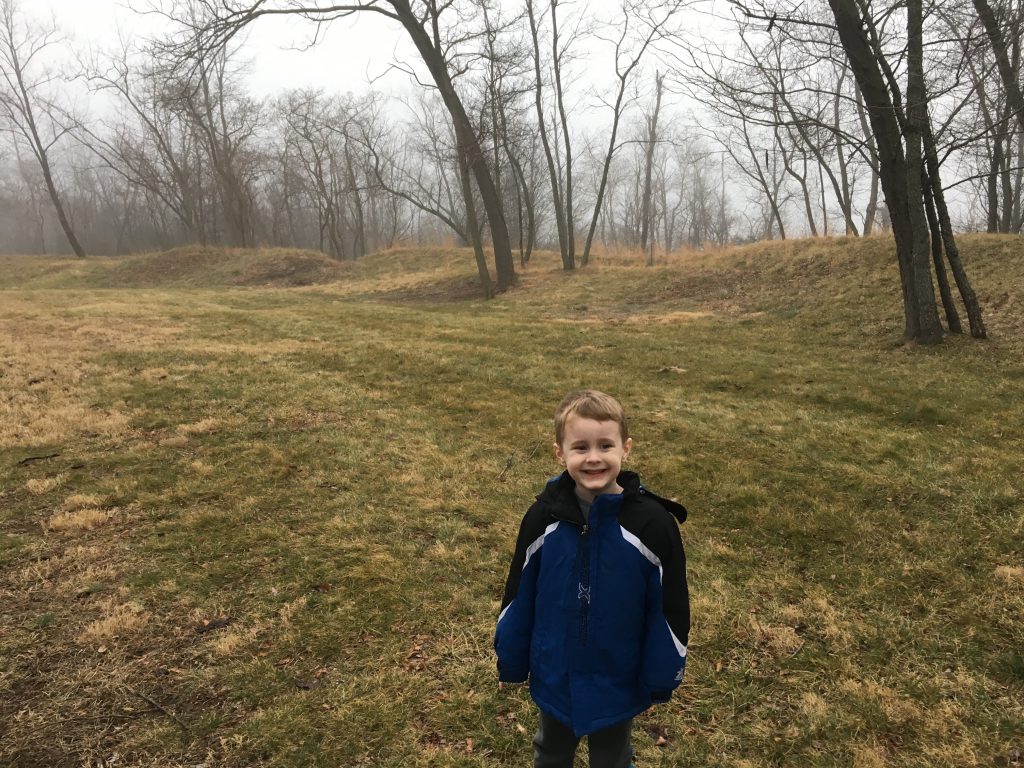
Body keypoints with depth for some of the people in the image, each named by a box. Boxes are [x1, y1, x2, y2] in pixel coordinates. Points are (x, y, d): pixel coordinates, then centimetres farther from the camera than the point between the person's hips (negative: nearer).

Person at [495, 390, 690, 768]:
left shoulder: (653, 523, -23)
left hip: (618, 681, -1)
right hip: (553, 676, 2)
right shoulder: (543, 517, -17)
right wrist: (510, 661, 2)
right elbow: (519, 595, -6)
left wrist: (662, 677, -5)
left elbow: (670, 606, -12)